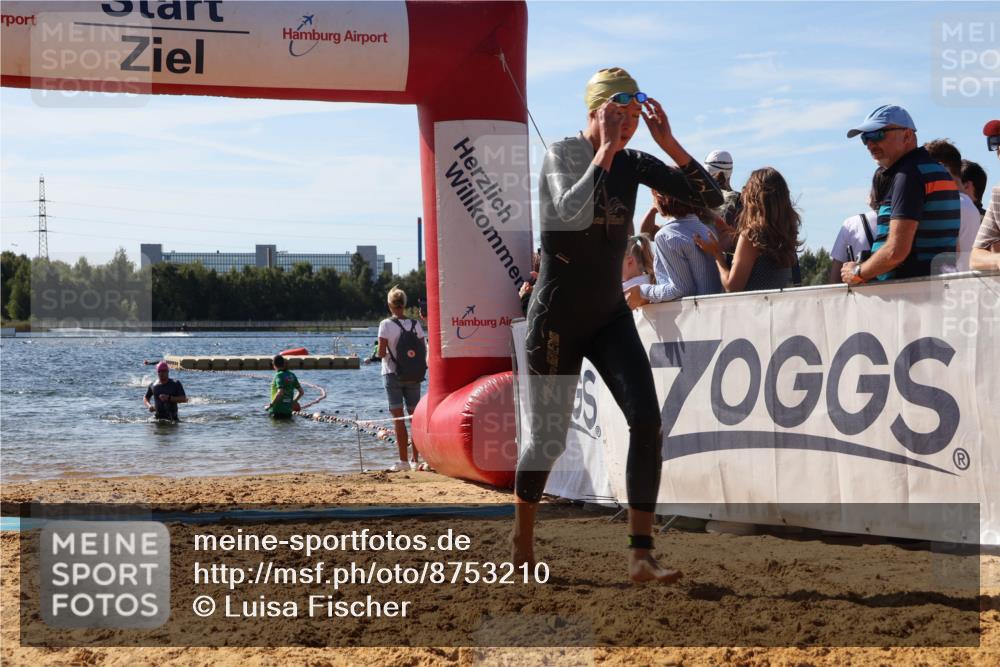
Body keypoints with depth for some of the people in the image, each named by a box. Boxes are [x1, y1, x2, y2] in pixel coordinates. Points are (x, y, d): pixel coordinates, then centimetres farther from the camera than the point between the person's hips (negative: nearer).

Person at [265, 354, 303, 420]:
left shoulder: (279, 375, -12)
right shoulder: (291, 375, 10)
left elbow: (280, 393, -25)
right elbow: (301, 391, 15)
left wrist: (270, 405, -16)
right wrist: (293, 401, 26)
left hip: (277, 410, -7)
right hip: (288, 411, 7)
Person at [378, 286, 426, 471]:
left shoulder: (386, 324, -9)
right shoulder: (415, 324, 1)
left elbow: (381, 352, -13)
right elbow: (424, 350, 0)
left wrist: (383, 353, 8)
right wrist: (419, 369, 13)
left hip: (393, 374, -3)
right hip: (414, 377, 3)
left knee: (398, 418, -1)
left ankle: (403, 460, -5)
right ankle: (416, 459, 10)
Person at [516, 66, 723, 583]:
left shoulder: (634, 165, 2)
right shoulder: (561, 155, -12)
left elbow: (710, 197, -4)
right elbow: (572, 214, -33)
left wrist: (668, 142, -12)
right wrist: (605, 151, -27)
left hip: (610, 315, 5)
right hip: (557, 318, -4)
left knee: (646, 420, -14)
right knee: (549, 437, 3)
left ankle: (641, 555, -12)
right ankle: (520, 538, 29)